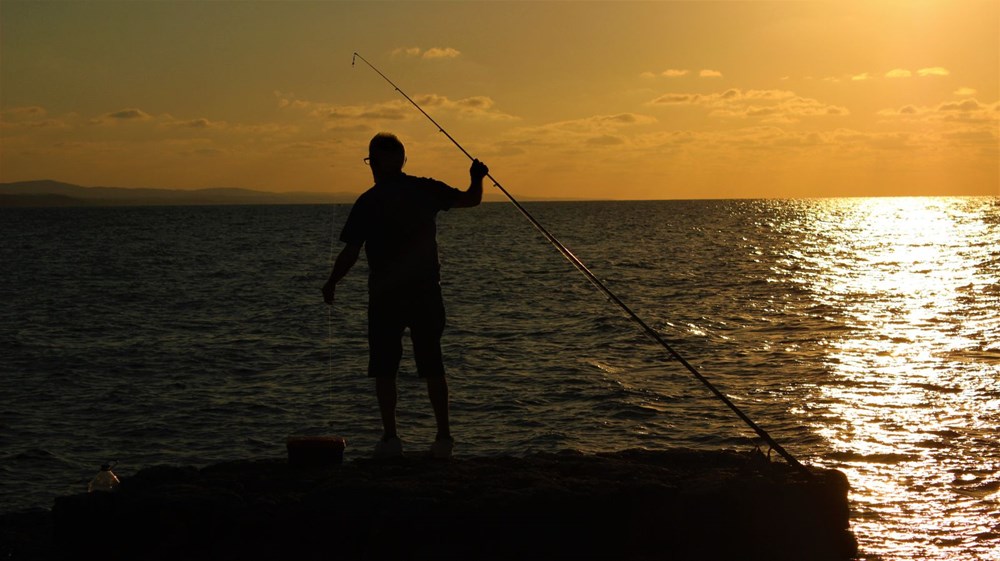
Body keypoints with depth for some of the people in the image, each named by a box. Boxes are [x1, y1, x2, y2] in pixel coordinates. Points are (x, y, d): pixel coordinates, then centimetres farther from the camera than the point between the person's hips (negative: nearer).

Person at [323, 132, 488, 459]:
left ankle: (390, 438, 1)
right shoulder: (426, 190, 1)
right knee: (432, 367, 9)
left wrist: (331, 284, 8)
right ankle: (443, 437, 8)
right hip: (426, 292, 3)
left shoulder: (368, 202, -7)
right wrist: (477, 179, 30)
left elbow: (350, 253, -7)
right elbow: (470, 200, 10)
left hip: (385, 296, -3)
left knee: (384, 369, 5)